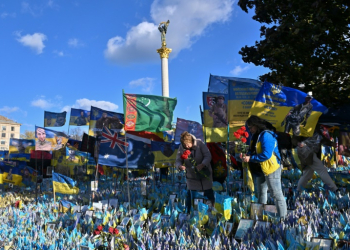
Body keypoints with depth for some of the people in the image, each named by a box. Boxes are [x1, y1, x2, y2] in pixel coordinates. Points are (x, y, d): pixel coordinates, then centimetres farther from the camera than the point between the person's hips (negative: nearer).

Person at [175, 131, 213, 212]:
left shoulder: (199, 143, -19)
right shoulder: (181, 148, -12)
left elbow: (208, 156, -18)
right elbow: (178, 161, -7)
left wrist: (202, 165, -35)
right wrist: (180, 166, -31)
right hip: (191, 177, 1)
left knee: (209, 195, 15)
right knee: (190, 196, 2)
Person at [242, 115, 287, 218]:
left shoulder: (266, 135, -22)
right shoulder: (255, 136, 6)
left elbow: (266, 154, -29)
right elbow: (254, 151, 13)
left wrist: (250, 158, -23)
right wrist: (247, 155, -7)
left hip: (271, 169, -10)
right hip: (260, 169, 10)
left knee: (277, 194, -3)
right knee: (261, 193, 22)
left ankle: (282, 218, 6)